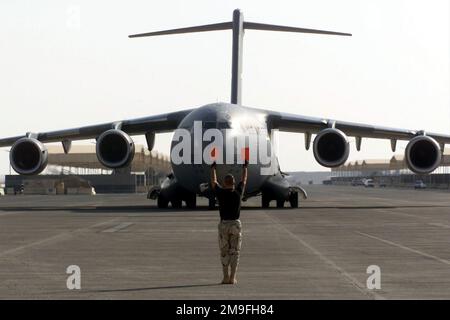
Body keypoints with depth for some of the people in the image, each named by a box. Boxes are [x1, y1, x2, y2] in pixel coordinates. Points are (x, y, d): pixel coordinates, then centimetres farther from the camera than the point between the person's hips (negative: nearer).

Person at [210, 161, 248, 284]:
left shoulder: (220, 193, -3)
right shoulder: (238, 192, -2)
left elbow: (213, 181, 15)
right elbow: (244, 180, 17)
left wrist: (213, 168, 31)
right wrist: (245, 167, 33)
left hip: (223, 224, 0)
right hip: (236, 224, 0)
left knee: (224, 252, 8)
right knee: (234, 252, 3)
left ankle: (226, 277, 3)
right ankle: (232, 278, -3)